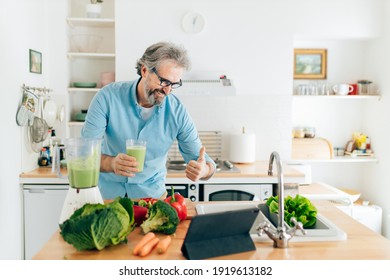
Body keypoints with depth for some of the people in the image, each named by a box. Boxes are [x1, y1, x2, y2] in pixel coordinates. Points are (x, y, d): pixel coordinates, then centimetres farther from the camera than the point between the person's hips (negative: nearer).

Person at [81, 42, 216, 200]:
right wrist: (111, 163, -38)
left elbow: (199, 157, -6)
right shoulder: (108, 97, -15)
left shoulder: (178, 112, -11)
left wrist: (204, 170, -31)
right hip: (106, 191, -1)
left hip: (151, 193, 2)